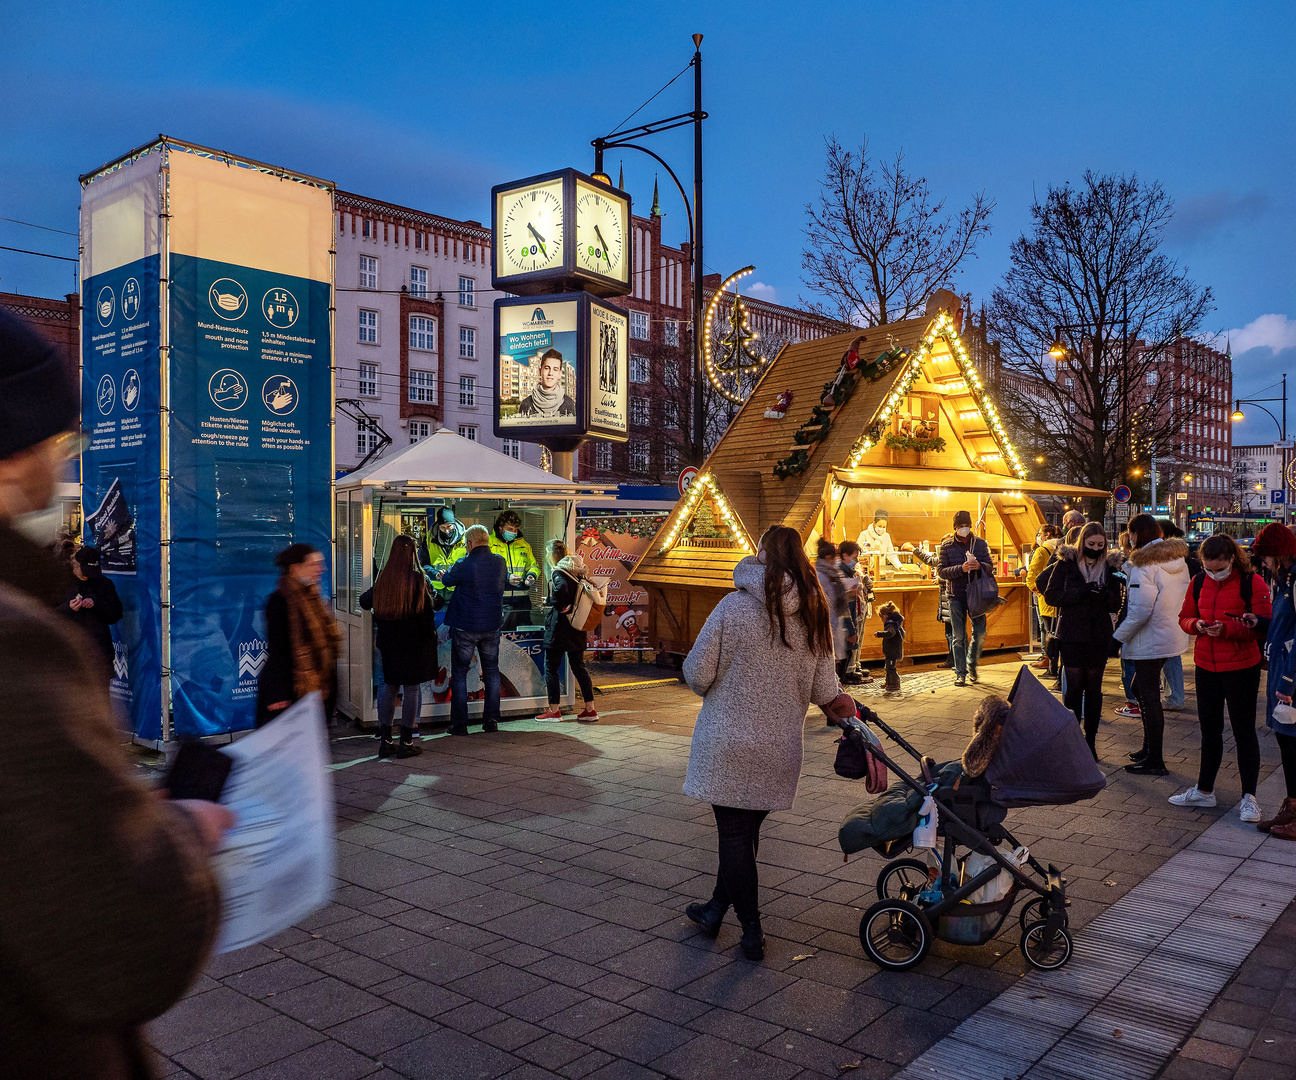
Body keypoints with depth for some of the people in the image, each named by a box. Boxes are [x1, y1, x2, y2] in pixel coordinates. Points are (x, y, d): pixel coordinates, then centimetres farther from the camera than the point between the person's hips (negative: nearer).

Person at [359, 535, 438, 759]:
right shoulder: (417, 579, -13)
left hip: (388, 641, 4)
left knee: (389, 686, 13)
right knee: (412, 688, 3)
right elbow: (427, 610, -12)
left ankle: (385, 741, 15)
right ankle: (406, 743, 5)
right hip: (414, 642, -4)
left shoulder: (383, 578, -1)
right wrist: (431, 636, 0)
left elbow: (365, 602, 12)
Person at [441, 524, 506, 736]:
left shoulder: (464, 565, -16)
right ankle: (491, 720, 17)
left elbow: (447, 580, 3)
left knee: (459, 674, 6)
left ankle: (459, 724, 7)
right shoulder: (500, 563, -3)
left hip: (465, 626, -4)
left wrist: (444, 573, 26)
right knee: (492, 672, 15)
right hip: (492, 626, 4)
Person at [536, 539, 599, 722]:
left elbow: (562, 588, -32)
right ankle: (590, 710, 11)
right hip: (577, 628, 7)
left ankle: (554, 711, 8)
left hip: (559, 626, -7)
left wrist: (550, 601, -16)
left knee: (551, 667, 4)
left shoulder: (559, 572, -13)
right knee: (579, 666, 12)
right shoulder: (578, 571, 10)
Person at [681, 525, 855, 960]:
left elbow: (697, 674, -12)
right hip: (780, 745, 5)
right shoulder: (815, 616, -2)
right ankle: (717, 908, 35)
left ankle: (752, 931, 13)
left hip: (729, 742, -4)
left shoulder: (734, 606, -14)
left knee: (734, 832, 7)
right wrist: (842, 703, 23)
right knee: (746, 829, 19)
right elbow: (824, 692, 0)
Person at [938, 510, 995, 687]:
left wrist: (980, 566, -16)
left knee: (980, 633, 0)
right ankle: (960, 673, 7)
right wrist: (961, 569, -20)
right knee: (959, 636, 1)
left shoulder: (980, 544, 8)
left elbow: (990, 567, 6)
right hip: (956, 596, -1)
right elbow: (941, 571, -4)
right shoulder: (947, 546, 3)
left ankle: (972, 664, 24)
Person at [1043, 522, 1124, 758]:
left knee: (1094, 689, 6)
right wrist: (1081, 592, -17)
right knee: (1074, 687, -2)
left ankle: (1090, 740, 15)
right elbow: (1051, 595, -5)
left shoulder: (1110, 566, 7)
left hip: (1099, 637, 2)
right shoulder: (1067, 563, 1)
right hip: (1072, 636, -2)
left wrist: (1104, 594, -16)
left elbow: (1116, 605, 5)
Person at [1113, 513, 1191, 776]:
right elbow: (1183, 601, 15)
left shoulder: (1145, 564, -18)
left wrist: (1118, 637, -14)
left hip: (1150, 640, -9)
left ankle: (1155, 761, 5)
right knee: (1141, 689, 20)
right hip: (1173, 635, 9)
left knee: (1149, 696, -1)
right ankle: (1149, 748, 28)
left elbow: (1140, 610, -23)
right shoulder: (1178, 560, 9)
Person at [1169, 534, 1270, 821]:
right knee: (1209, 729, 16)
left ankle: (1248, 798, 12)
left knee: (1243, 731, 2)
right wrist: (1197, 624, -11)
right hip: (1206, 666, 5)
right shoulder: (1198, 582, 4)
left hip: (1241, 668, -5)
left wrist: (1227, 629, -26)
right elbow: (1185, 617, 11)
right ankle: (1204, 791, 28)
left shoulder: (1253, 583, -11)